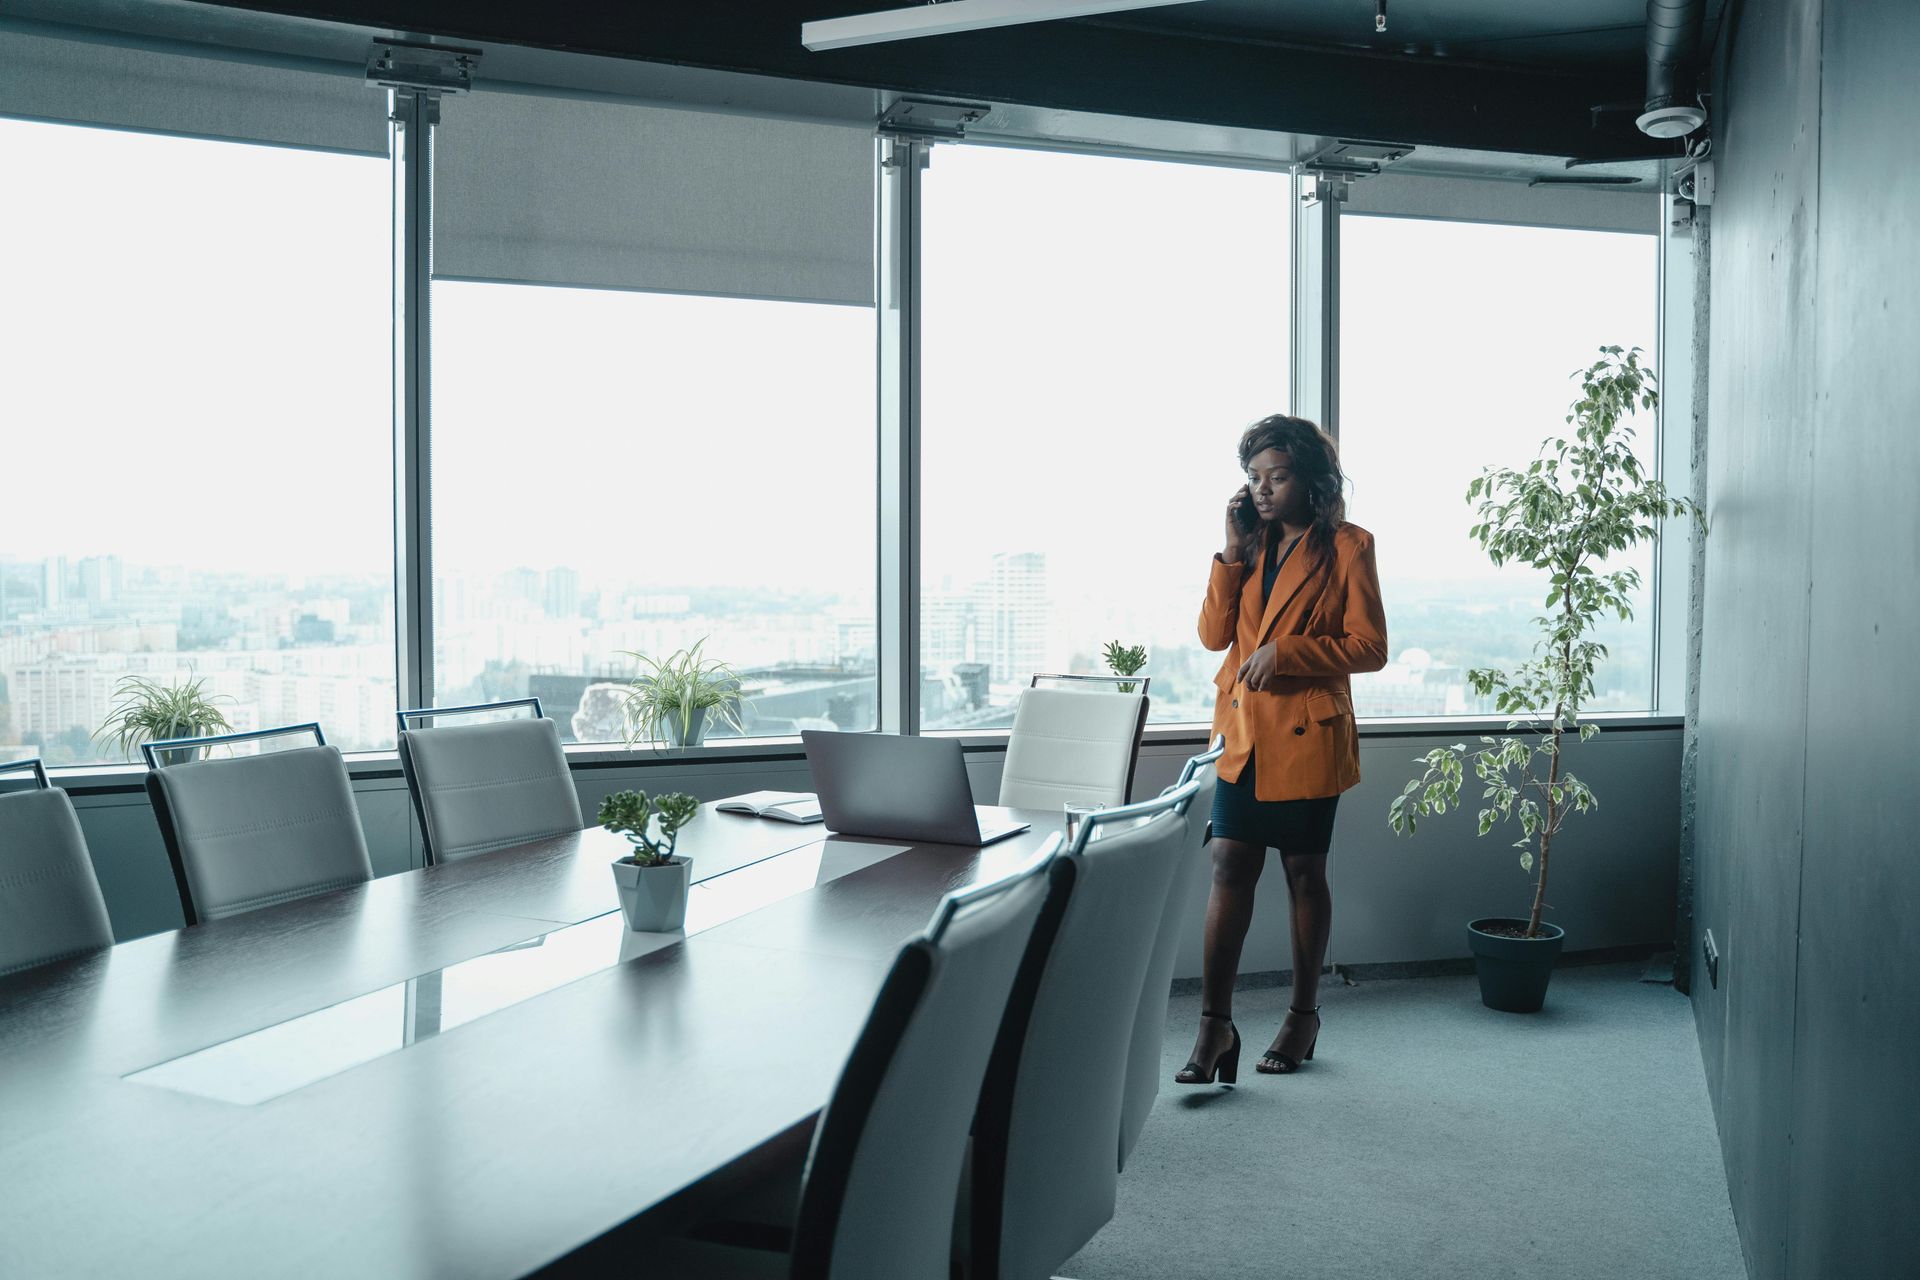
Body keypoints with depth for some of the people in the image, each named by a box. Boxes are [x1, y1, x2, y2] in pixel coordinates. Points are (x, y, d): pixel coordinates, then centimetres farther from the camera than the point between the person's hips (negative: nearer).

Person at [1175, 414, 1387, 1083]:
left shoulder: (1347, 547, -5)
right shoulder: (1252, 545, 11)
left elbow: (1371, 647, -8)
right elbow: (1213, 633, 2)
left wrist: (1286, 651, -18)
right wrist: (1233, 550, -5)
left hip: (1309, 735, -4)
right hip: (1244, 731, 4)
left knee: (1304, 872, 9)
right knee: (1229, 867, -3)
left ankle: (1304, 1015, 25)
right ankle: (1214, 1024, 0)